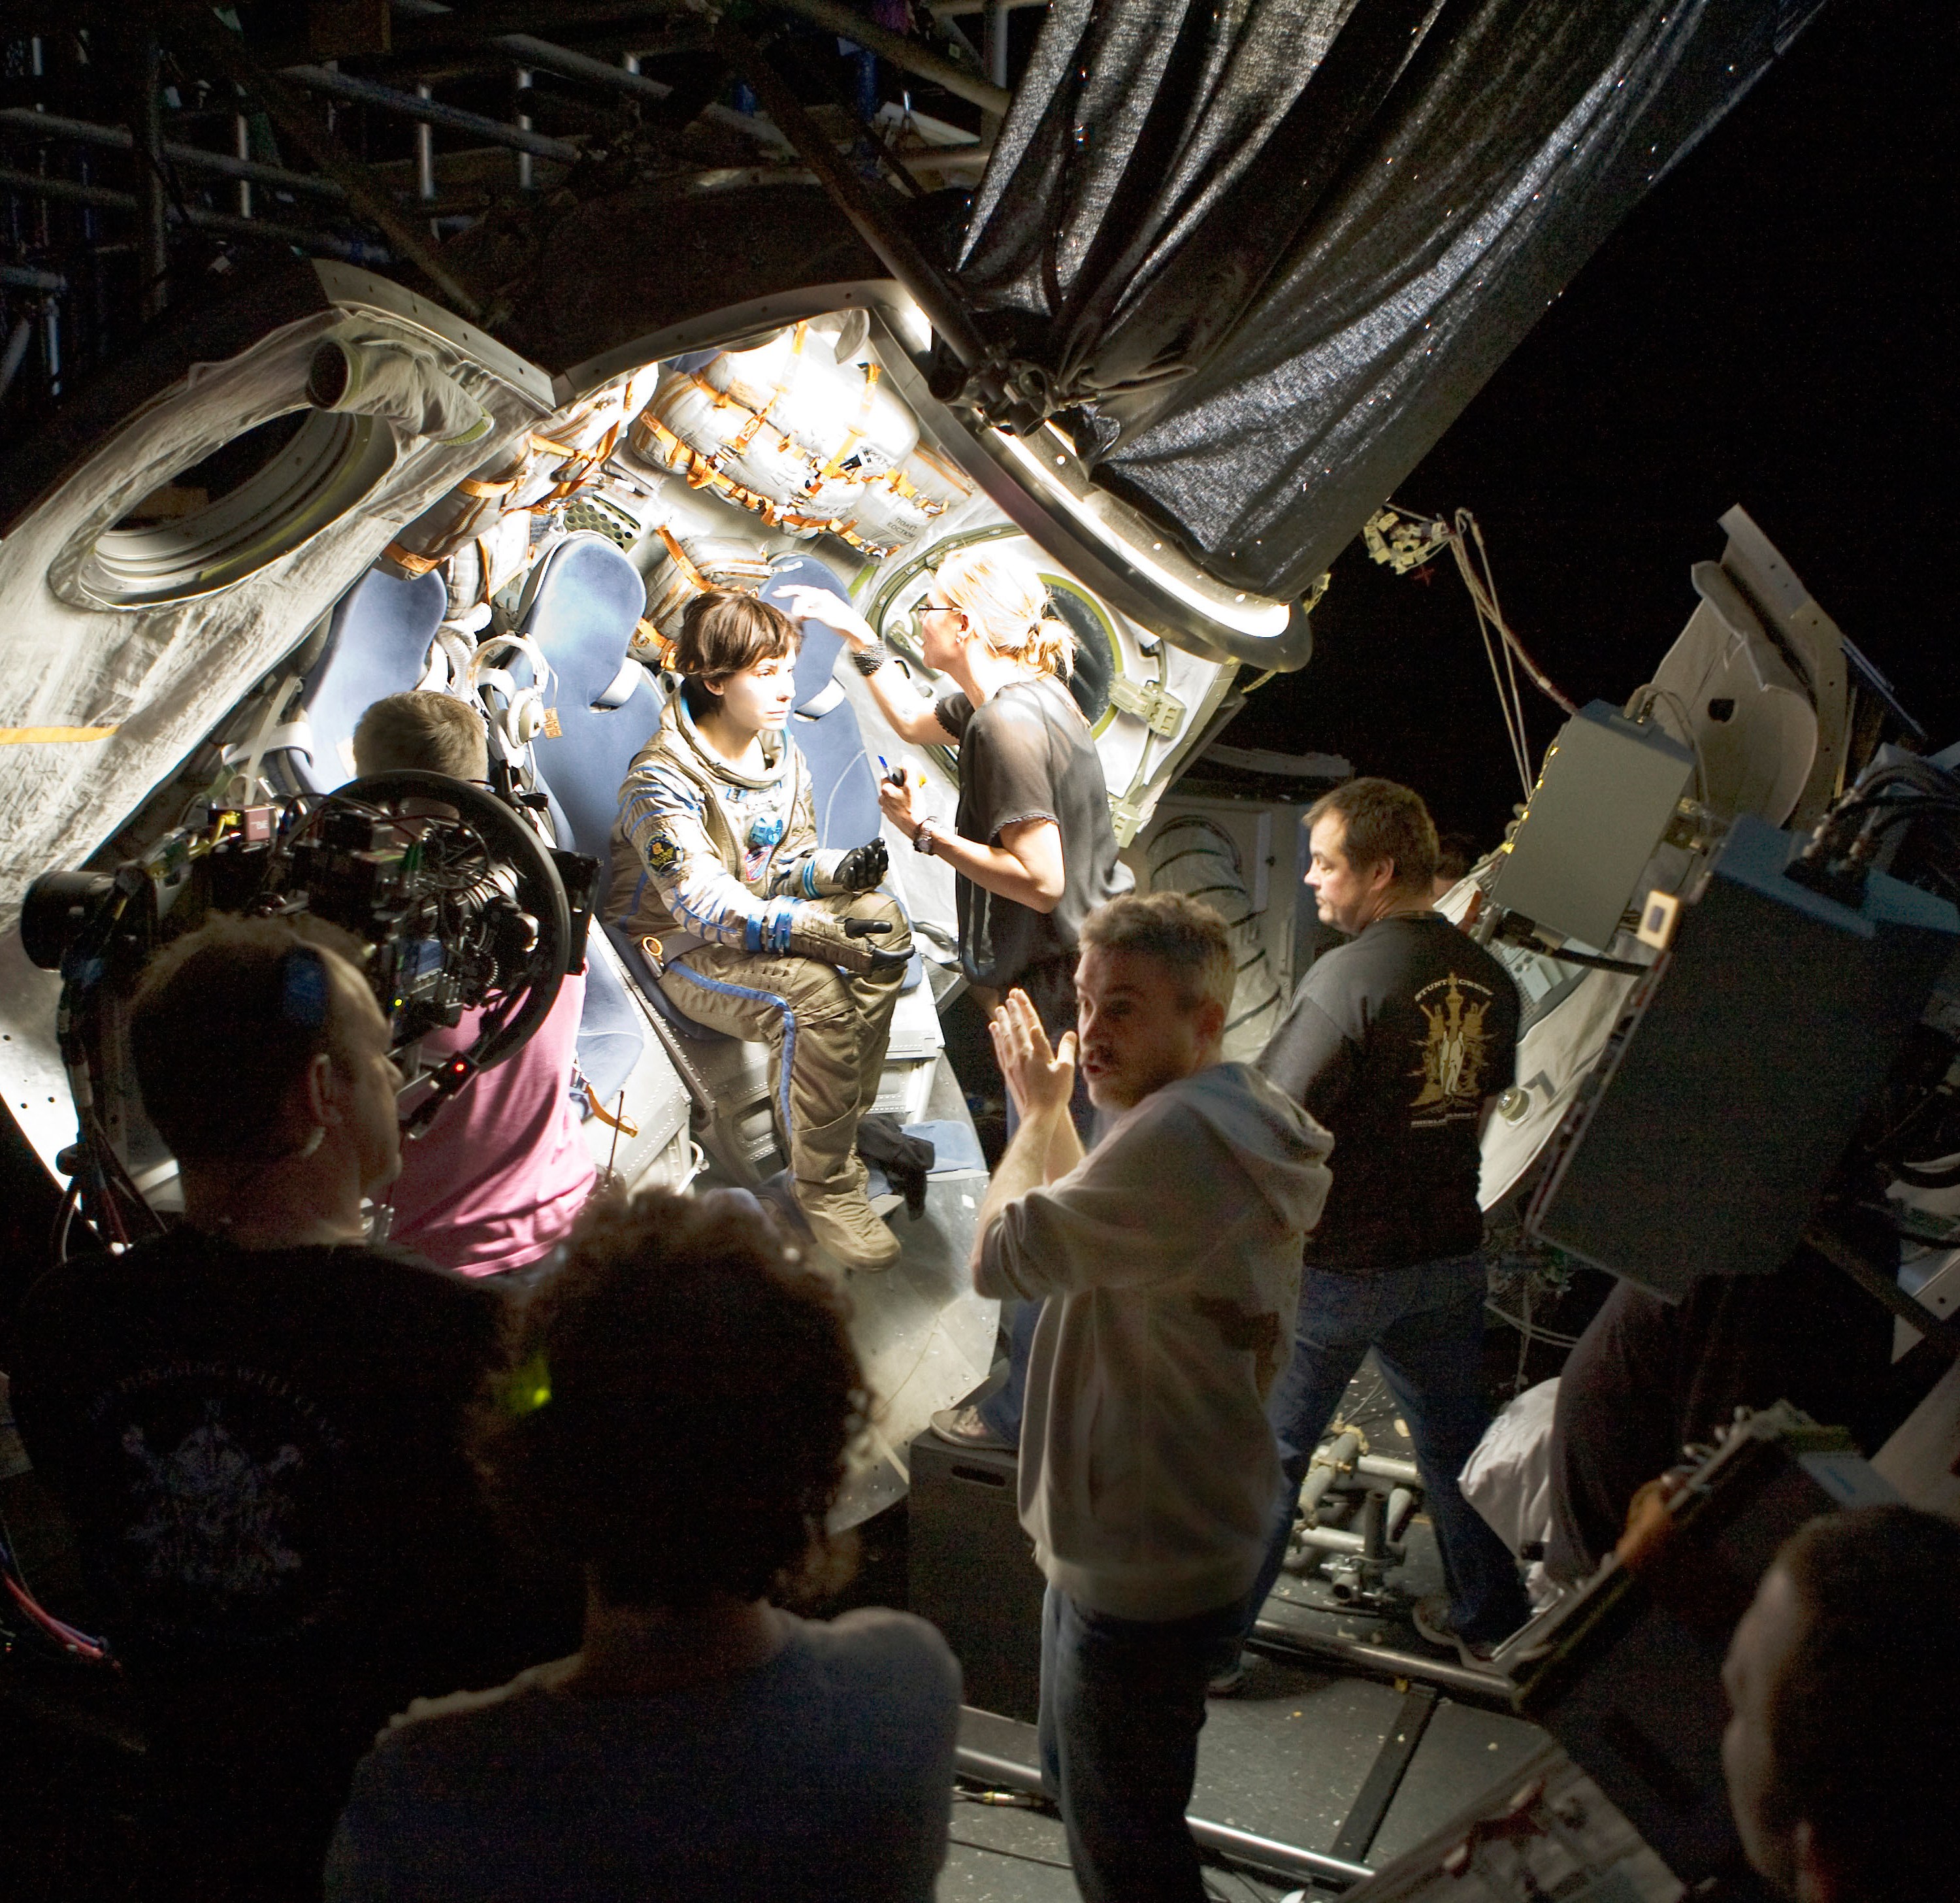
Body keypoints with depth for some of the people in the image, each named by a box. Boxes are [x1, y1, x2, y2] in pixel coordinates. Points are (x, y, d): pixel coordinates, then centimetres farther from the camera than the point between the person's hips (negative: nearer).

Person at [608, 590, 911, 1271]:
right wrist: (823, 933, -39)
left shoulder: (782, 752, 5)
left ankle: (846, 1121, -6)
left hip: (764, 919, 8)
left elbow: (789, 864, 11)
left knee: (884, 920, -15)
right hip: (684, 950, -8)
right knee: (814, 992, -32)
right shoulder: (663, 781, -22)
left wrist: (840, 869, -14)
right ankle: (825, 1185, -18)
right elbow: (707, 905, -31)